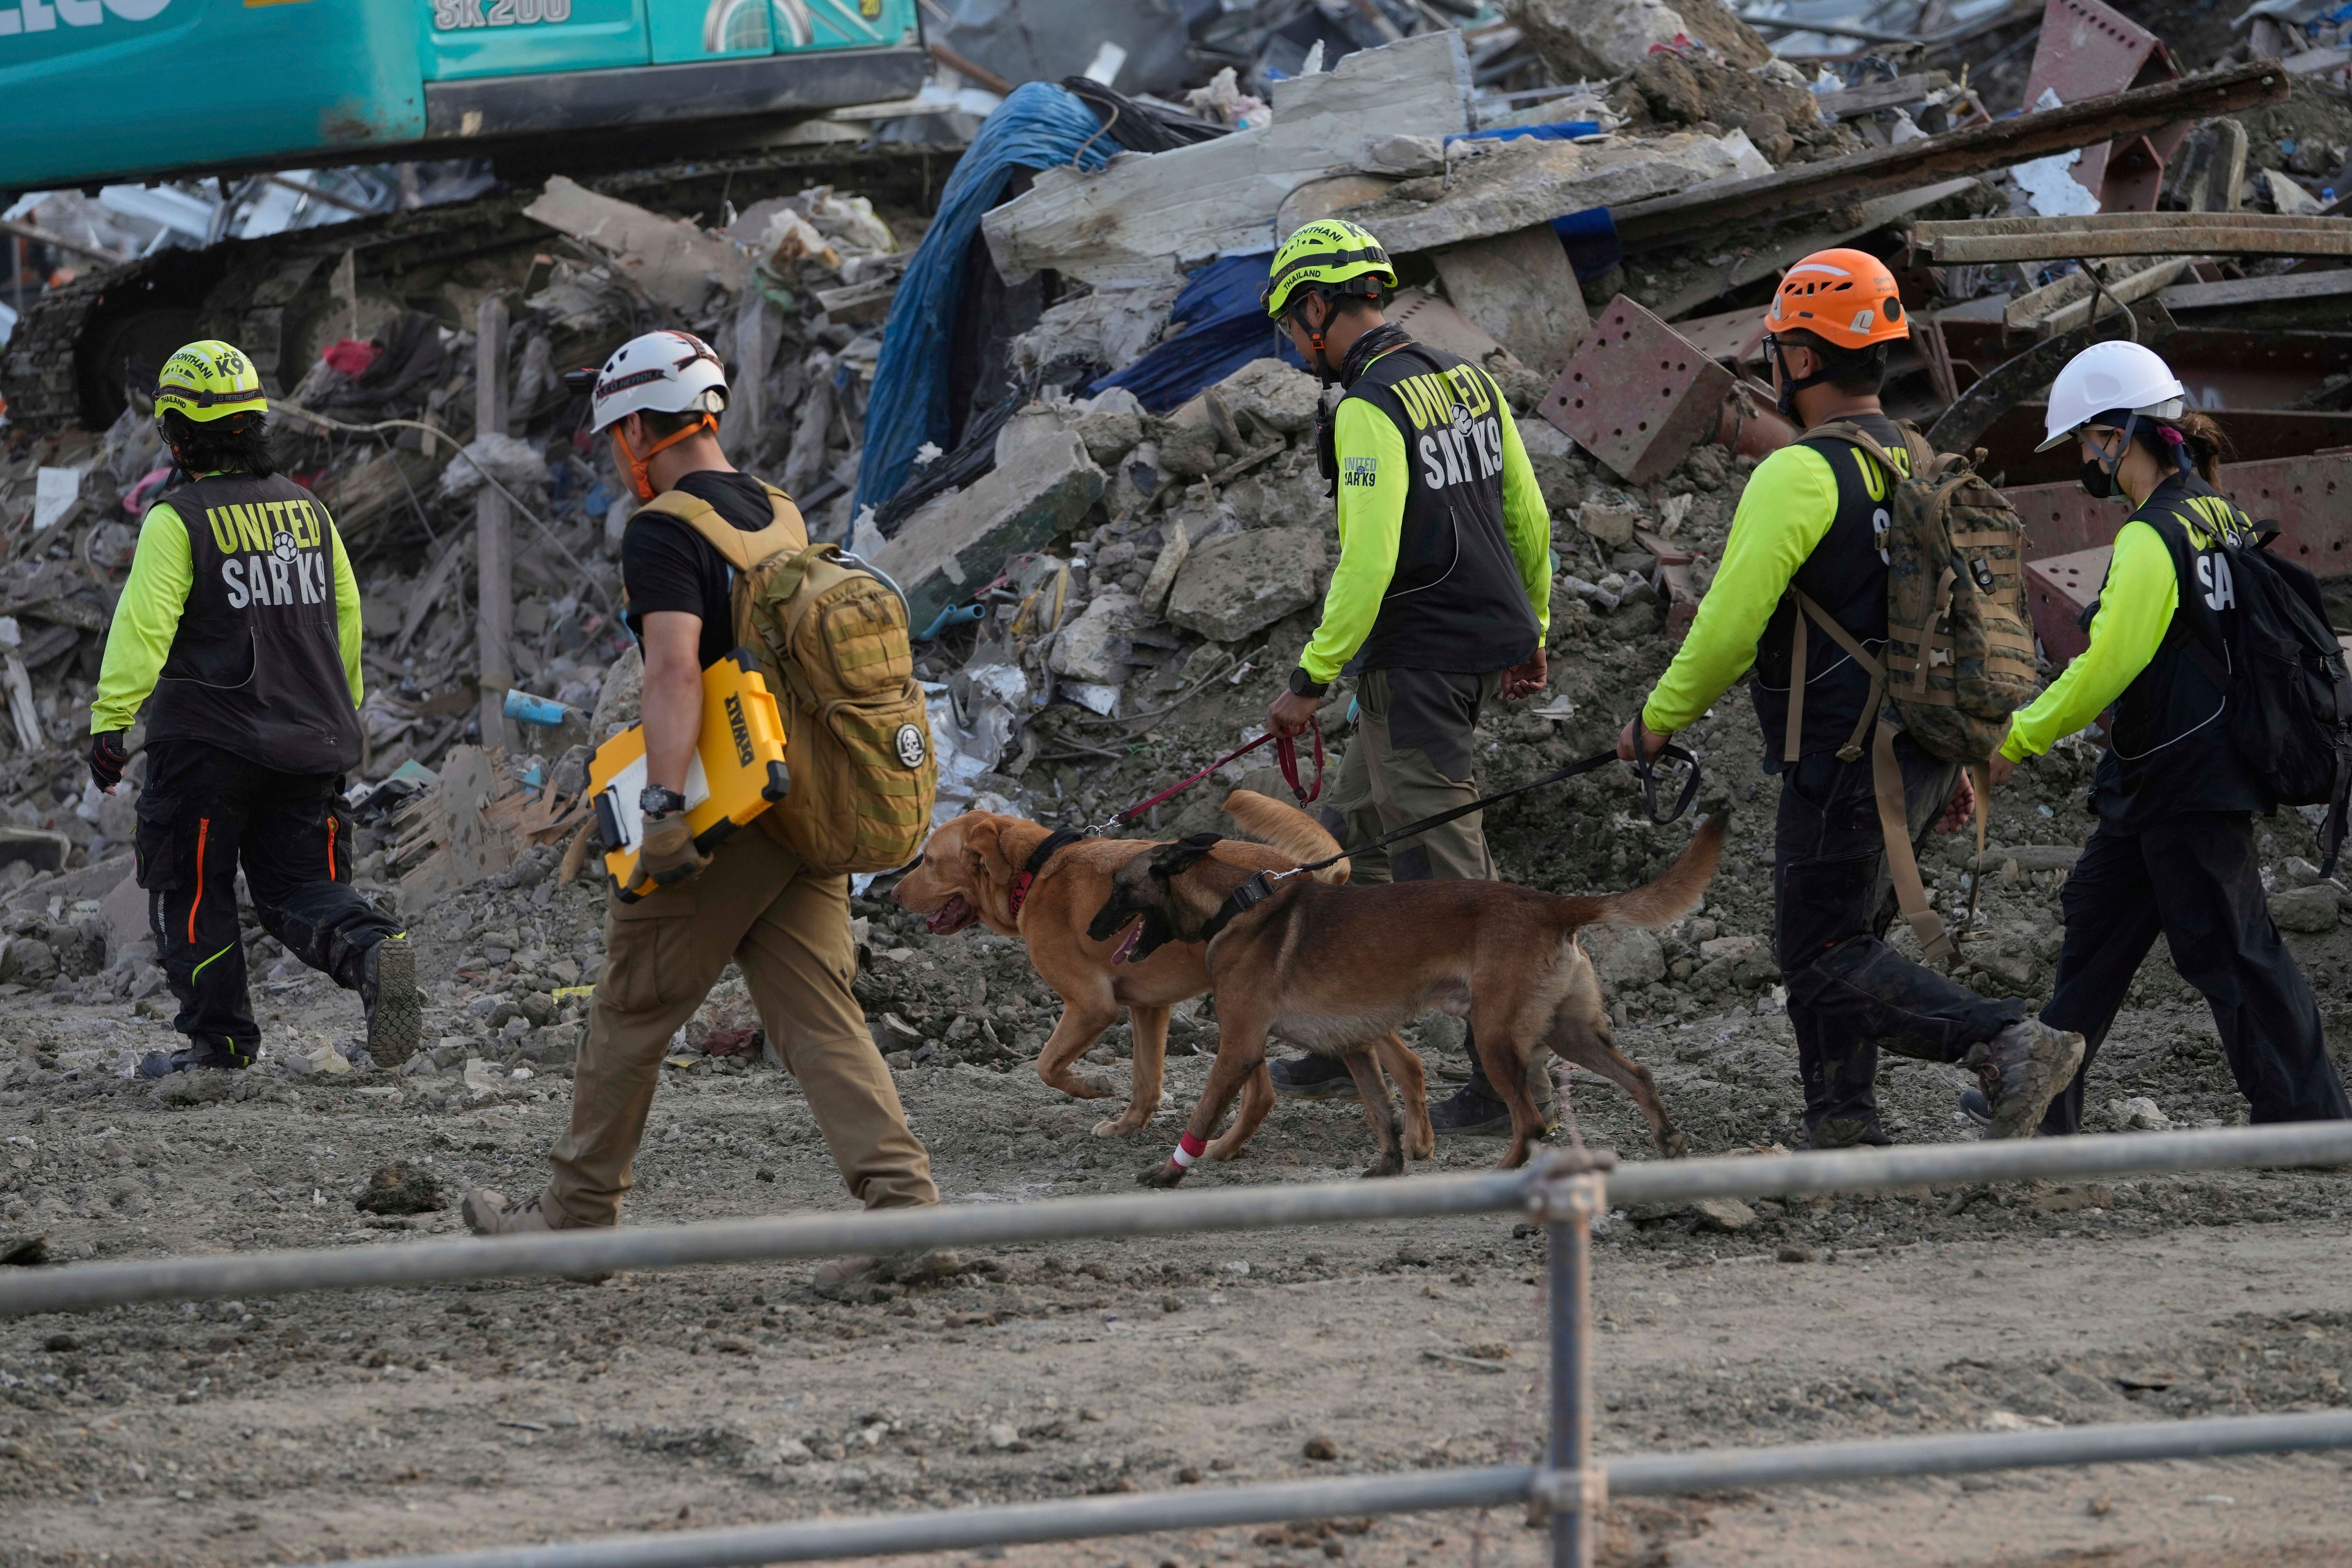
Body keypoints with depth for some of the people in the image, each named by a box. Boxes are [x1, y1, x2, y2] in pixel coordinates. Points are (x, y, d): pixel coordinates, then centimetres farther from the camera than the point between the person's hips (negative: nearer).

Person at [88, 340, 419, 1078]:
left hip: (209, 741, -5)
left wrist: (111, 721, -19)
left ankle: (221, 1038, 10)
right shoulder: (306, 510, 9)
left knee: (193, 891, 8)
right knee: (300, 885, 8)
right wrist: (342, 717, 27)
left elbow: (144, 626, -19)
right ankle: (370, 949, -20)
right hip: (308, 744, 5)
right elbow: (346, 616, 16)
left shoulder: (178, 520, -10)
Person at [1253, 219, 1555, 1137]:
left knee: (1446, 872, -5)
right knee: (1356, 835, 19)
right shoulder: (1466, 381, 10)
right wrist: (1531, 635, 26)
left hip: (1420, 664, -9)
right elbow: (1527, 517, 16)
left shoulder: (1370, 410, -17)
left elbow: (1369, 562, -22)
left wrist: (1311, 682, -16)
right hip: (1488, 640, 9)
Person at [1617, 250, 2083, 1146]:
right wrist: (1957, 755, 23)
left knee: (1824, 960, -4)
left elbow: (1730, 627, -18)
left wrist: (1659, 719, -3)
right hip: (1921, 759, 9)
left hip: (1844, 762, -9)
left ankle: (2009, 1043, -18)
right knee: (1830, 943, 18)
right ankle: (1844, 1137, 17)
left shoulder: (1801, 476, -16)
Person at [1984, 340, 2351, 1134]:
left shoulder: (2153, 538, -20)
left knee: (2231, 952, -4)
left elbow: (2107, 667, -23)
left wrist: (2016, 741, -13)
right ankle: (2042, 1106, 23)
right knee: (2097, 921, 16)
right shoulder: (2218, 516, 9)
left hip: (2187, 791, -10)